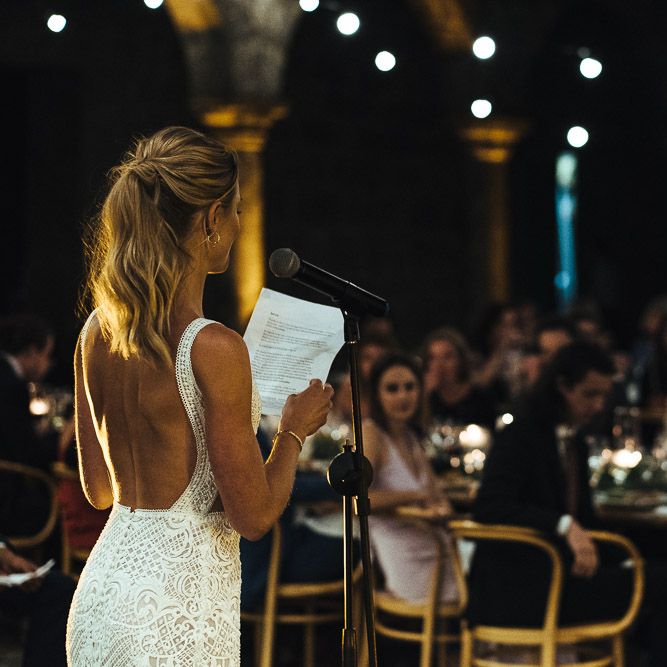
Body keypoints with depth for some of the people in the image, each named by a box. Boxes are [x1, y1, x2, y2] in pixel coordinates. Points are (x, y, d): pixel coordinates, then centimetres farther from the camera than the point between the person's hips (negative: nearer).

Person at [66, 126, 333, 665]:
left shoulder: (97, 331, 2)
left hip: (105, 585, 8)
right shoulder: (213, 349, -20)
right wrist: (294, 430, 3)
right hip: (174, 613, -8)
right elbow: (254, 516, -14)